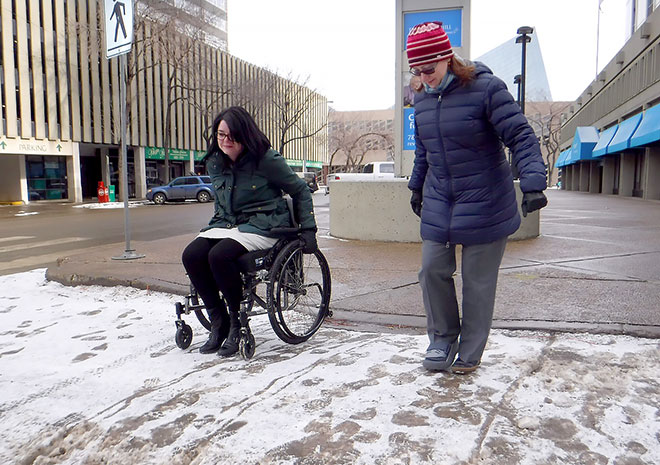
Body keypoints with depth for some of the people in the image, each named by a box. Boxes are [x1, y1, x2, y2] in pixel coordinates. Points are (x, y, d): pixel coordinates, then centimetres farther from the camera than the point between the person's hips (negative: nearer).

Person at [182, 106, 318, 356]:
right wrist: (219, 221, 18)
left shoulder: (266, 159, -10)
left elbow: (300, 191, 0)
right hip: (226, 223, 6)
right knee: (191, 255, -20)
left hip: (262, 225, -6)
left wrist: (308, 230, -3)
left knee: (219, 255, -31)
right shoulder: (214, 162, 7)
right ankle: (218, 321, -5)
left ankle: (238, 322, -10)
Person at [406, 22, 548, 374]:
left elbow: (521, 137, -16)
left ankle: (470, 354, 20)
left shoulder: (486, 88, -13)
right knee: (433, 270, 2)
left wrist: (532, 183, -28)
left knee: (478, 280, 3)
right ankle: (443, 340, 22)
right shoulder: (422, 98, 5)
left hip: (485, 203, -5)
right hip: (438, 202, 6)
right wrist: (417, 186, 25)